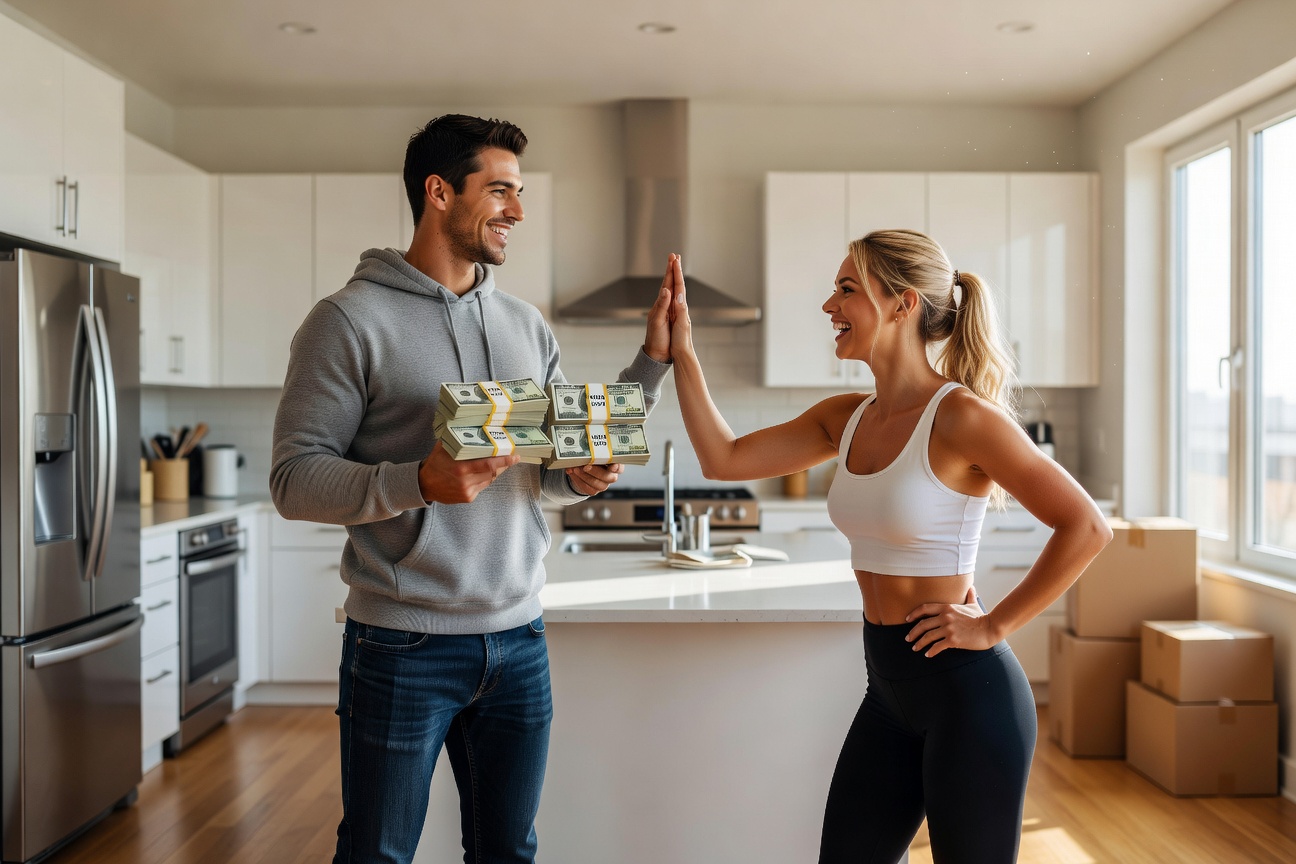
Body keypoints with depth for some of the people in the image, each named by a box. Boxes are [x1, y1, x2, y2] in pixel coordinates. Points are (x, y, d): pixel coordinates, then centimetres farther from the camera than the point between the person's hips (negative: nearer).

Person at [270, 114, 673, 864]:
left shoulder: (527, 325, 10)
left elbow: (557, 470, 13)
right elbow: (295, 480, -11)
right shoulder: (352, 319, -7)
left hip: (518, 641, 5)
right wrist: (419, 482, -28)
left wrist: (652, 364, 0)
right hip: (403, 647, -5)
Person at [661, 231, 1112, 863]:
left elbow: (1086, 527, -17)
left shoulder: (961, 417, -16)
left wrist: (993, 626, -15)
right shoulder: (847, 418, 6)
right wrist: (680, 350, 3)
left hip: (966, 693, -7)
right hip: (890, 692, 7)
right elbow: (724, 460, 5)